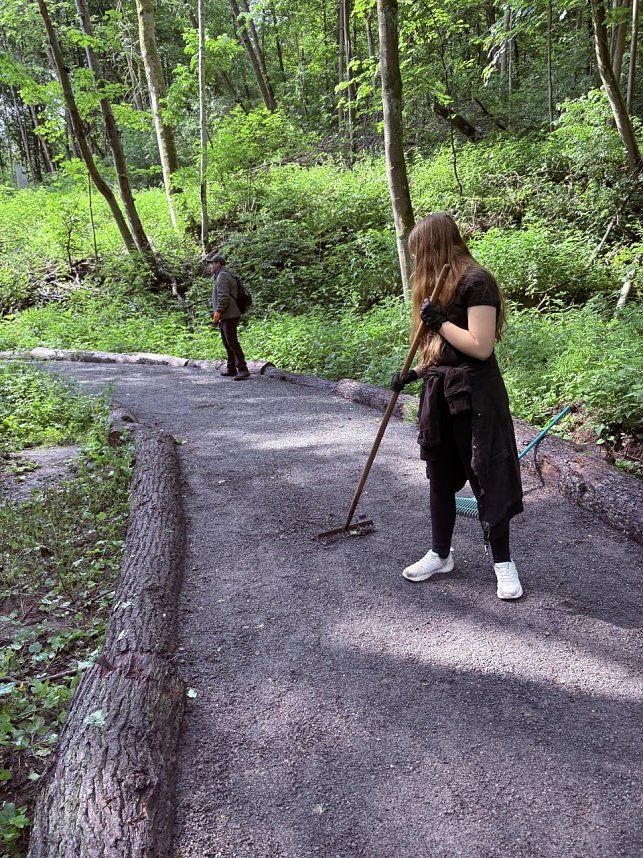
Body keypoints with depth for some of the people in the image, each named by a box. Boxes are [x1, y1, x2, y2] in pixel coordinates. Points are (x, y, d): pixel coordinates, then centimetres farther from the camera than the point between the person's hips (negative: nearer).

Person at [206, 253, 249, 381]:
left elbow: (223, 297, -21)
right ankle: (231, 369, 19)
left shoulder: (222, 276, -12)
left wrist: (217, 313, -20)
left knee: (232, 342, -12)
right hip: (226, 316, 11)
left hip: (229, 316, -11)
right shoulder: (220, 276, 21)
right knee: (227, 344, 13)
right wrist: (217, 313, 20)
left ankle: (243, 369, -14)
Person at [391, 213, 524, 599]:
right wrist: (415, 372, 11)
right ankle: (441, 554, 28)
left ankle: (503, 563, 18)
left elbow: (480, 346, -23)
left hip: (474, 394, -9)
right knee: (440, 477, 13)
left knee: (487, 478, 2)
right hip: (440, 391, 9)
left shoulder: (476, 281, -14)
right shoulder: (443, 283, 14)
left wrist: (439, 321, -16)